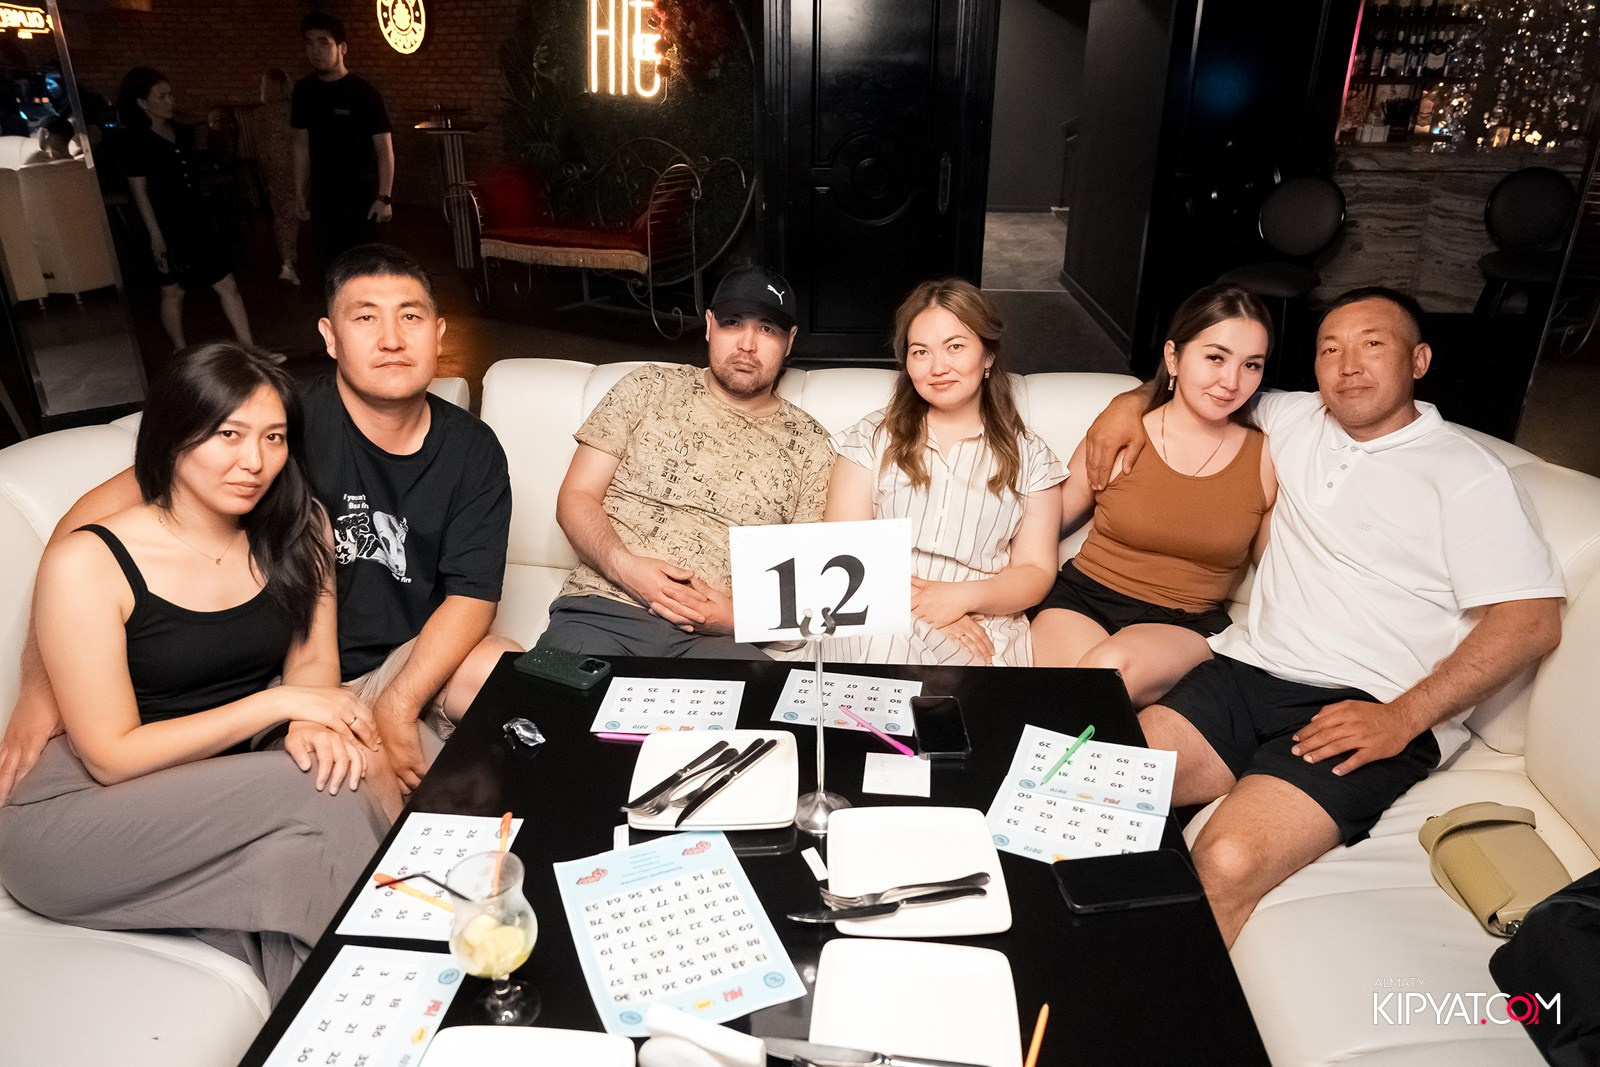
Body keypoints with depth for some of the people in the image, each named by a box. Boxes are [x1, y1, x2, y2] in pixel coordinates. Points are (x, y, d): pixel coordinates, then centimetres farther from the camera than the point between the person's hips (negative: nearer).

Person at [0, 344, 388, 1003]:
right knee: (321, 798, -28)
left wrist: (314, 723, -18)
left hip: (231, 785, 5)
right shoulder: (87, 564, -15)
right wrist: (280, 703, -19)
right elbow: (113, 756, -14)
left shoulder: (297, 531, 1)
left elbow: (312, 660, 6)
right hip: (81, 816, -5)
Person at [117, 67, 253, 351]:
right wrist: (155, 235, -14)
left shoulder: (182, 133, 9)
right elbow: (139, 190, -10)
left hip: (197, 223, 6)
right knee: (173, 292, 7)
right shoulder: (135, 142, -9)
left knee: (227, 285, 0)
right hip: (168, 229, -6)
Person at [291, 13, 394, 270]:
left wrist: (383, 197, -18)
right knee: (331, 261, 8)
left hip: (360, 195, -4)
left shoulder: (363, 92, -9)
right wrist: (300, 193, 9)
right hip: (321, 197, 4)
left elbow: (384, 147, -11)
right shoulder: (304, 90, 5)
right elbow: (302, 144, 12)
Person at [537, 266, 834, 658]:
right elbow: (576, 498, 9)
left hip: (712, 637, 1)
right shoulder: (648, 389, 12)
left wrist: (738, 615, -11)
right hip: (602, 610, 0)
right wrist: (624, 566, -11)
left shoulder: (808, 443, 11)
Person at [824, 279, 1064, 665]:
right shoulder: (872, 438, 12)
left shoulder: (1030, 458, 13)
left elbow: (1036, 571, 7)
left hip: (982, 628, 1)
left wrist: (962, 596, -13)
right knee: (885, 639, -38)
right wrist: (912, 601, -15)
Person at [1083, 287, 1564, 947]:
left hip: (1368, 712, -4)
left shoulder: (1466, 474, 2)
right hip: (1247, 670, 5)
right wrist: (1133, 401, 12)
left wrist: (1403, 718, -15)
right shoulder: (1295, 420, 17)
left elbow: (1532, 620, -5)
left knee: (1227, 862, -30)